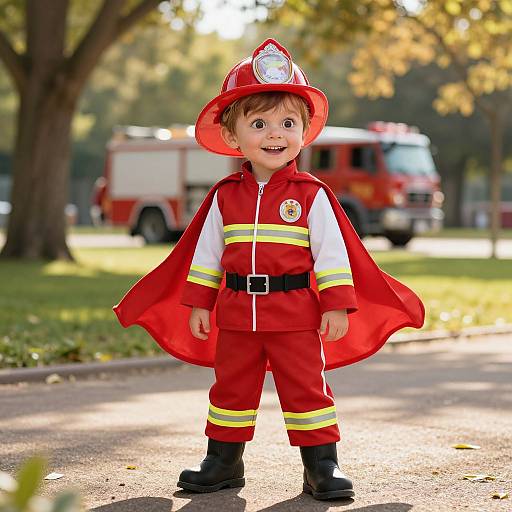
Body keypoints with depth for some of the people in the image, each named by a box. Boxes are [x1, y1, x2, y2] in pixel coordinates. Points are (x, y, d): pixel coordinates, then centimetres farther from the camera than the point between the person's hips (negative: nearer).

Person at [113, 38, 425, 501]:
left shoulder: (312, 195, -4)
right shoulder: (224, 196, 4)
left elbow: (332, 254, -4)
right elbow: (206, 253, 10)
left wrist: (337, 306, -8)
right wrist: (199, 303, 7)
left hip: (295, 313, -3)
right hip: (236, 314, 3)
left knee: (306, 389, 0)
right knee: (231, 389, 13)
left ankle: (322, 466, 9)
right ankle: (223, 462, 25)